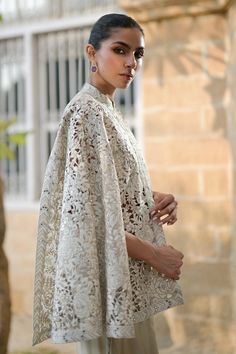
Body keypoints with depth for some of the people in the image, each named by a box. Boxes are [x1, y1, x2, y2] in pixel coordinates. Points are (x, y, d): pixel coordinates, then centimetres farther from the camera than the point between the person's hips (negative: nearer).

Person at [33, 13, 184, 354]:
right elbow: (86, 210, -20)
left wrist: (155, 199, 2)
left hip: (129, 274, 9)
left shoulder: (108, 111, 14)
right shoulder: (86, 111, -14)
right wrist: (153, 254, -15)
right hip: (110, 273, -9)